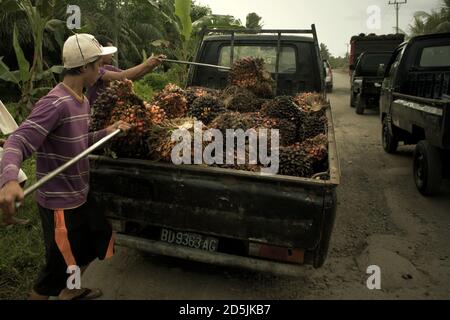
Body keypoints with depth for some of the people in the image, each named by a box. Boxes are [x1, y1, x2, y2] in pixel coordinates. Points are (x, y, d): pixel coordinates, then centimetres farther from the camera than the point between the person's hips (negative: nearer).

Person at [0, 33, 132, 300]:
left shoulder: (82, 102, 7)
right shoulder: (55, 104, -24)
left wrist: (106, 133, 0)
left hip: (80, 197, 10)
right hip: (60, 204, -10)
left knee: (102, 236, 25)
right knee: (59, 267, 5)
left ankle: (70, 291, 48)